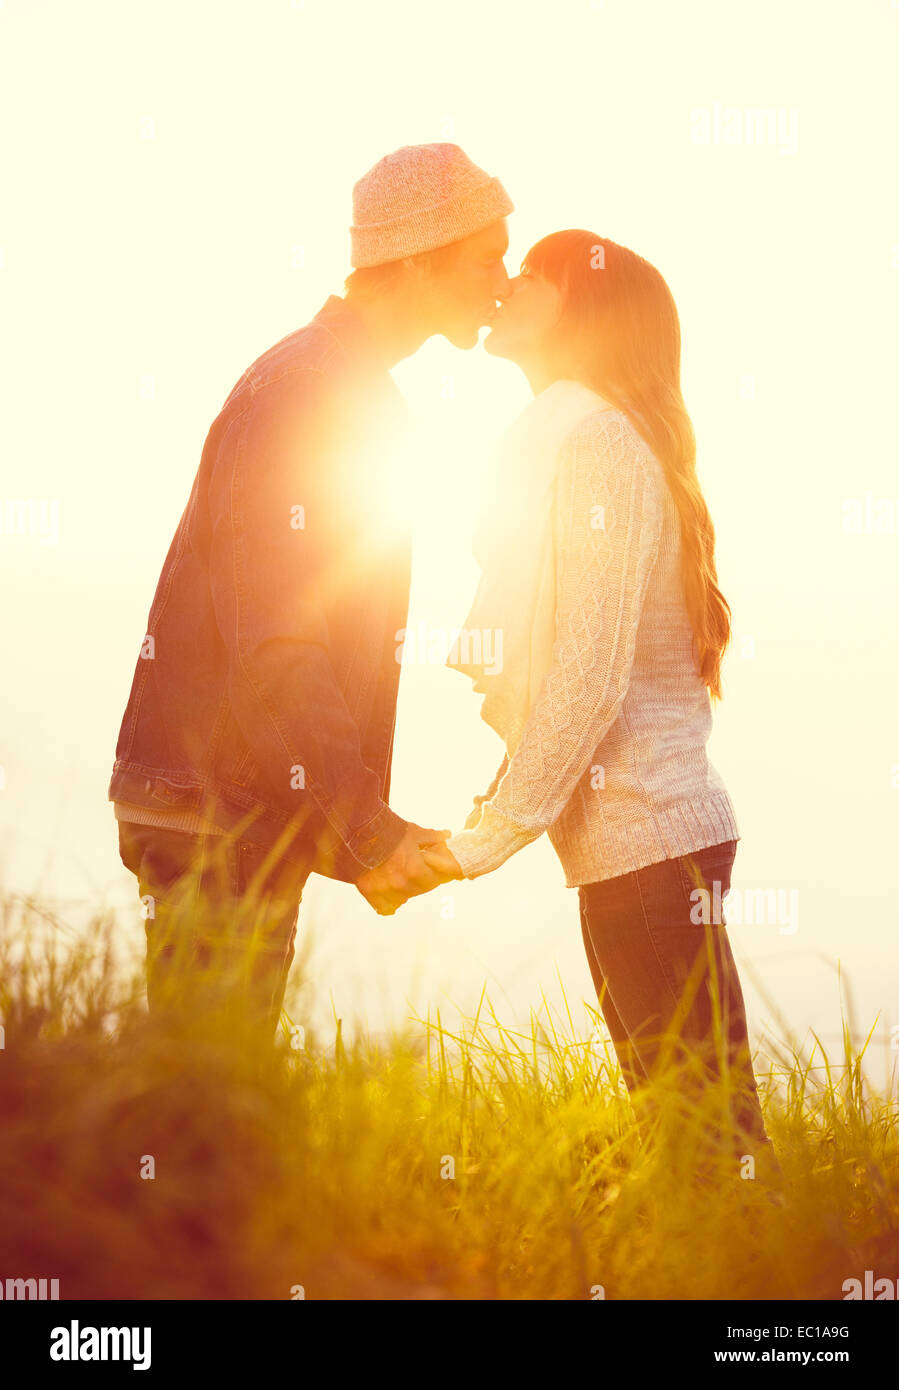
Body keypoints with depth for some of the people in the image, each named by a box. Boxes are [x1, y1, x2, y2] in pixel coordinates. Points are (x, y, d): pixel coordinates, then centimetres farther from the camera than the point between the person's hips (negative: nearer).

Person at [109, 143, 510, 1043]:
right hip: (214, 819, -10)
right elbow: (270, 651, -22)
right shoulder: (298, 395, -15)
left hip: (259, 821, 10)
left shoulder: (349, 390, 16)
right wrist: (366, 830, -19)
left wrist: (361, 832, 19)